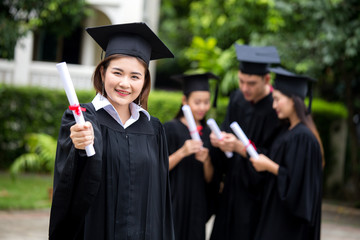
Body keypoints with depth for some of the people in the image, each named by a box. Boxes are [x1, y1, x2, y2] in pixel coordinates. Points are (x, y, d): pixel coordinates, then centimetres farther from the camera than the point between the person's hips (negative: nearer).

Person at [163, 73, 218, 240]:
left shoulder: (208, 132, 8)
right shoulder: (171, 128, -5)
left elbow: (209, 179, 6)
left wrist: (206, 161, -13)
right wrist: (182, 152, -22)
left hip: (197, 206, 4)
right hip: (173, 205, -4)